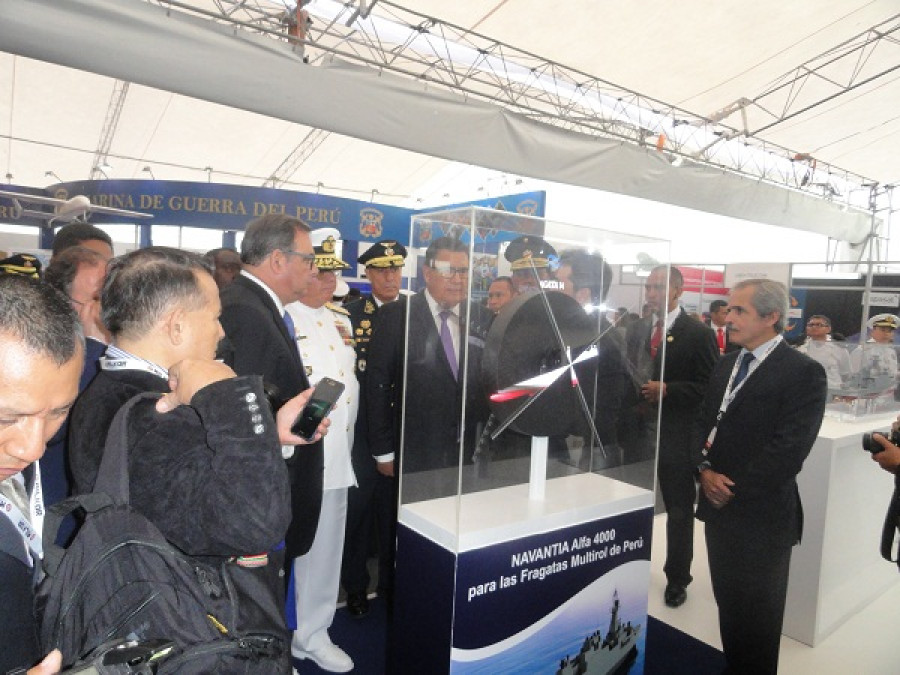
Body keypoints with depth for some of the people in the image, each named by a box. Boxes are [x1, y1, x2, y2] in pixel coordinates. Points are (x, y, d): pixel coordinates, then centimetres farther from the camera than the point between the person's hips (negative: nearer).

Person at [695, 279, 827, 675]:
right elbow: (704, 422, 11)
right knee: (728, 602, 18)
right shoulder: (727, 364, 10)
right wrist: (705, 470, -6)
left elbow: (789, 449, -18)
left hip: (761, 514, -6)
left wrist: (735, 489, -13)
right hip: (719, 507, 6)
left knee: (755, 613, 10)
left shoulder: (804, 372, -13)